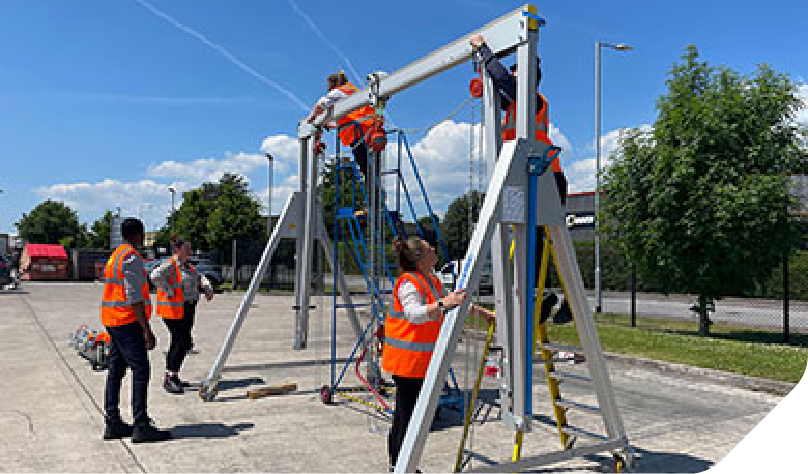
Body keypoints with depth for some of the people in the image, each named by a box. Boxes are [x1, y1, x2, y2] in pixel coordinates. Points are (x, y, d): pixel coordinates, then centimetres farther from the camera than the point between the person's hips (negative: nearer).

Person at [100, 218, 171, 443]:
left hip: (113, 322, 10)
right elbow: (134, 298, -19)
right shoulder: (132, 257, -13)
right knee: (140, 371, -9)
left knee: (115, 371, 11)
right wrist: (147, 330, -19)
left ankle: (112, 423, 16)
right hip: (128, 322, -10)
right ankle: (141, 426, -10)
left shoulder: (115, 256, 18)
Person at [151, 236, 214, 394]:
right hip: (174, 310, -9)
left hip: (187, 310, 9)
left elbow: (200, 277, 30)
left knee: (180, 343, 12)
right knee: (182, 343, -11)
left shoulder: (187, 266, 17)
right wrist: (169, 292, -24)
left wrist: (208, 288, 11)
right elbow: (155, 276, -29)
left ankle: (171, 377, 23)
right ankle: (170, 378, -3)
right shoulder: (170, 265, -11)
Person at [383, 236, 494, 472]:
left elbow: (456, 303, 26)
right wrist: (443, 303, -44)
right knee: (408, 416, -5)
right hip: (408, 358, -9)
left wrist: (482, 312, 24)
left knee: (404, 413, 16)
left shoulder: (432, 281, 13)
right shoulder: (408, 284, -16)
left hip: (423, 360, 9)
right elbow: (415, 314, -34)